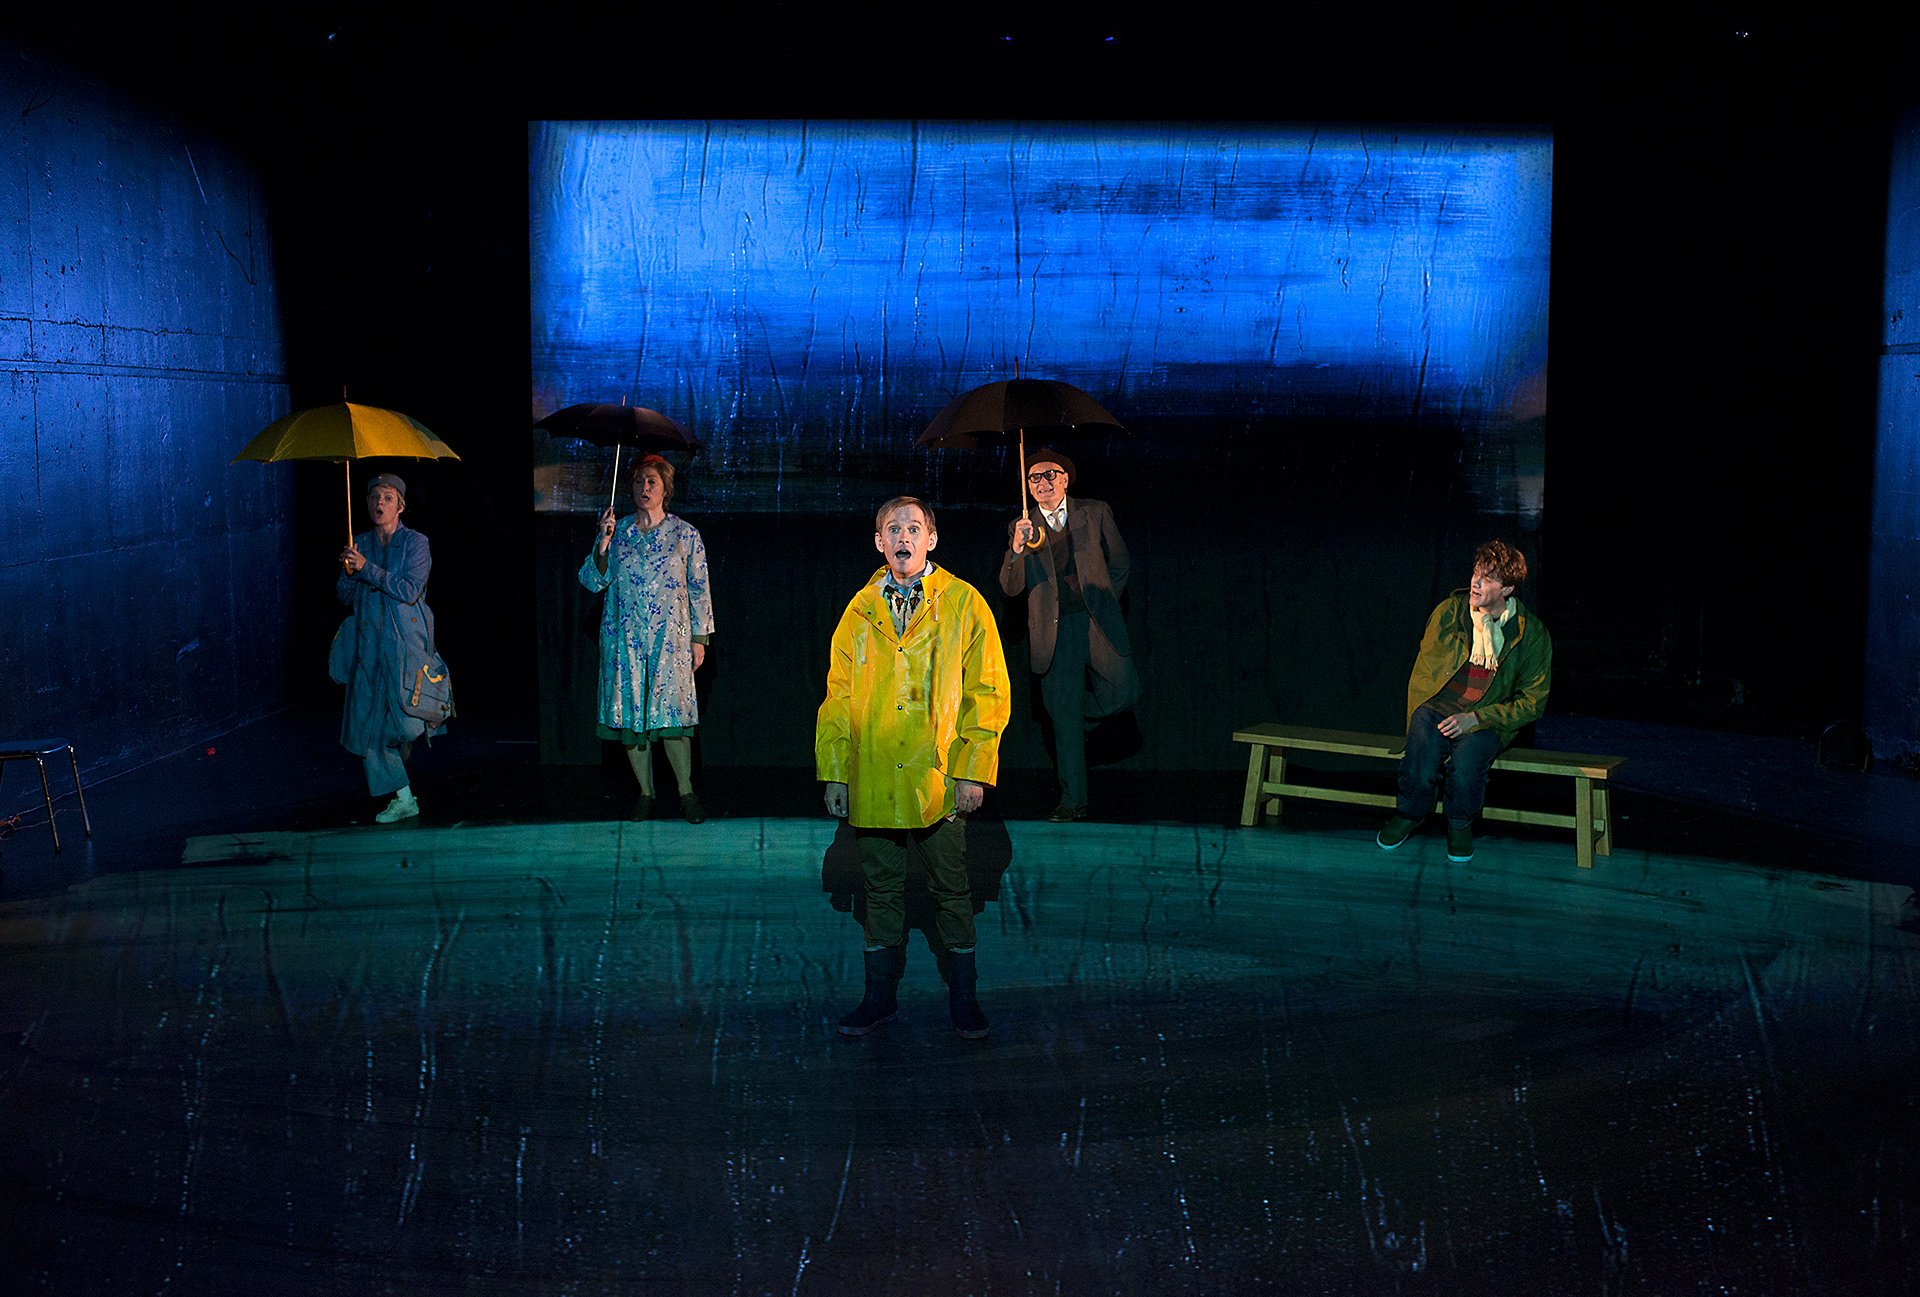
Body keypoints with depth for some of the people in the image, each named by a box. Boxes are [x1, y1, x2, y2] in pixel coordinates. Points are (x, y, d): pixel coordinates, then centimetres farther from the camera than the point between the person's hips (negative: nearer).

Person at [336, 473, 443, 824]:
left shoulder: (414, 543, -1)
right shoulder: (360, 544, 13)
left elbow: (410, 590, -14)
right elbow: (346, 597, 12)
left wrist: (367, 569, -16)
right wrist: (348, 572, -9)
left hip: (405, 640, -4)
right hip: (368, 643, 5)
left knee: (406, 723, -14)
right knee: (367, 721, -3)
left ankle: (421, 726, 26)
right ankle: (403, 799, 5)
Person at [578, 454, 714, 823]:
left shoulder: (684, 534, 5)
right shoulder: (617, 533, 8)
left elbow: (699, 589, 9)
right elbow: (593, 581, 3)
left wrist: (699, 637, 5)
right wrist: (603, 543, -12)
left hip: (670, 637, -2)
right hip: (624, 638, 2)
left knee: (672, 713, -9)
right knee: (630, 715, 1)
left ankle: (687, 792, 3)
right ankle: (645, 793, 13)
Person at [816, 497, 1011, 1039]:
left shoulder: (963, 604, 0)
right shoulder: (861, 610, 9)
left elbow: (988, 693, -2)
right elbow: (838, 696, 11)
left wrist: (972, 771, -9)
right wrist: (834, 772, 5)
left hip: (939, 777, -2)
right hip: (872, 781, 3)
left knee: (950, 888, 6)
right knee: (881, 889, 11)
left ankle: (962, 995, 18)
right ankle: (881, 995, 22)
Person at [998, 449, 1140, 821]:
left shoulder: (1095, 513, 5)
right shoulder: (1021, 529, 6)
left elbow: (1119, 561, 17)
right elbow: (1010, 587, -3)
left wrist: (1105, 602, 11)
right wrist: (1018, 549, -20)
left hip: (1098, 623, 0)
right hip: (1055, 631, 0)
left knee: (1123, 693, -11)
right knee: (1064, 718, 0)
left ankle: (1080, 711, 23)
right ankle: (1072, 800, 10)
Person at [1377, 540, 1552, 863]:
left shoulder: (1532, 634, -4)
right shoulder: (1449, 611, 0)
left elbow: (1532, 702, -1)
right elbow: (1422, 671, 10)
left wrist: (1475, 719, -13)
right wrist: (1418, 720, -2)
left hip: (1488, 720, -1)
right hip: (1436, 708, 1)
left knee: (1467, 758, -33)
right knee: (1422, 752, -31)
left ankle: (1460, 825, -2)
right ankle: (1410, 814, 2)